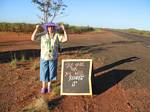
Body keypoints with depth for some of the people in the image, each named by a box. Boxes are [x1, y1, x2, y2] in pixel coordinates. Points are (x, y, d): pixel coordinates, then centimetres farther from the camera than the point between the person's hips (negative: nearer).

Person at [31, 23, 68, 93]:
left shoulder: (57, 35, -3)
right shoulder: (42, 35, -2)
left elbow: (65, 39, -12)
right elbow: (33, 38, -8)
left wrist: (64, 30, -15)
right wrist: (36, 29, -16)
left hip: (53, 58, 0)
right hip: (44, 57, 0)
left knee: (51, 73, 10)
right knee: (44, 73, 6)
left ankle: (49, 86, 29)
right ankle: (43, 87, 23)